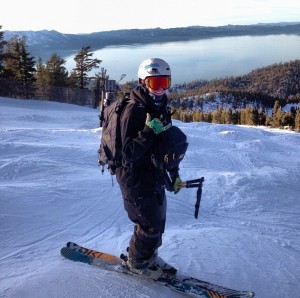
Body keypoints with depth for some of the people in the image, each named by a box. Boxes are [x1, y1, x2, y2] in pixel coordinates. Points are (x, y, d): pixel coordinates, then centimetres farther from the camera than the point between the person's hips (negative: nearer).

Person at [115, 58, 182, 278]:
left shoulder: (162, 108, 7)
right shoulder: (134, 111, -21)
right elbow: (128, 153, -25)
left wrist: (174, 174, 17)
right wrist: (149, 132, -36)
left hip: (154, 177, 8)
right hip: (136, 179, -8)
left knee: (157, 221, 19)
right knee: (151, 225, 1)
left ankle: (149, 256, 41)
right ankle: (137, 262, 26)